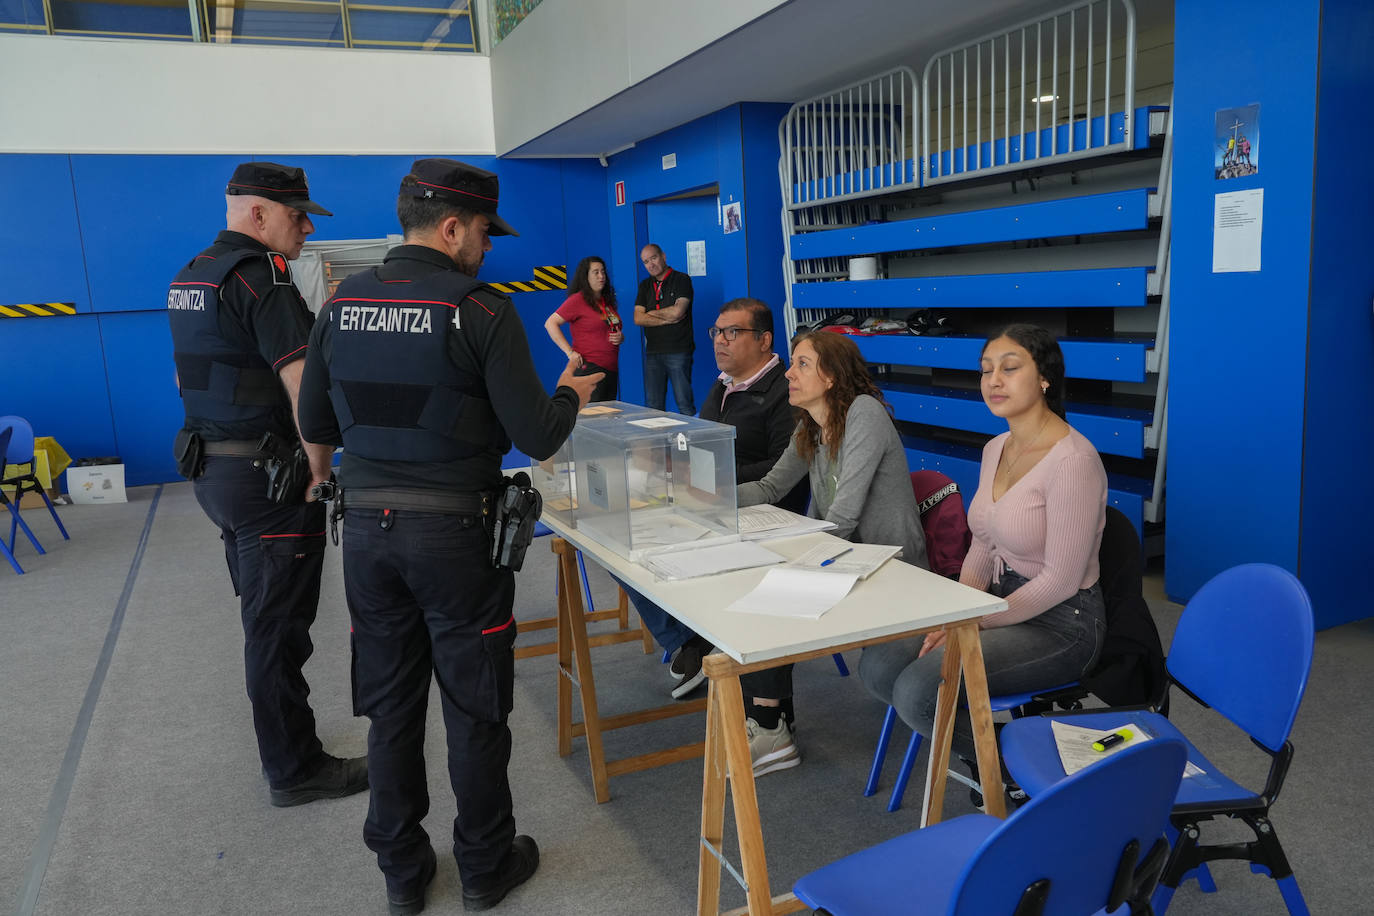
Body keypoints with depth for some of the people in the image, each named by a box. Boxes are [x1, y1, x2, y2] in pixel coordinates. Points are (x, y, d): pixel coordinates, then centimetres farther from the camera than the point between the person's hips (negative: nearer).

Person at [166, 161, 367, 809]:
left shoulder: (190, 276, 14)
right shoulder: (260, 275, -18)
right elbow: (303, 383, -26)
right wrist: (320, 470, -16)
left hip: (210, 468, 10)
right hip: (267, 476, -10)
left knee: (263, 615, 20)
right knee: (278, 626, 0)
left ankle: (281, 741, 35)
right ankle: (294, 770, 12)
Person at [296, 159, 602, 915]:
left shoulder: (341, 305, 3)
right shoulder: (480, 310, -13)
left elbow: (316, 423, 9)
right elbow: (537, 437, -14)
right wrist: (572, 396, 6)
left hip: (366, 525, 5)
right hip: (454, 531, -4)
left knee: (389, 708, 15)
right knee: (474, 707, 11)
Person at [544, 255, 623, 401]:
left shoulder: (607, 301, 17)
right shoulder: (577, 300, -6)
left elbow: (616, 330, 30)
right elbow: (550, 324, -11)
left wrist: (621, 337, 5)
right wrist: (569, 352, -17)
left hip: (611, 369, 8)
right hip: (589, 368, -8)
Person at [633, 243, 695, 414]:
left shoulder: (682, 280, 0)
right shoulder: (645, 286, 15)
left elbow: (677, 312, -13)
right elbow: (638, 319, 4)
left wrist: (651, 313, 2)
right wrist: (667, 320, -7)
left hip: (678, 351, -5)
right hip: (652, 352, 5)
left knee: (684, 403, -6)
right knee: (653, 406, 6)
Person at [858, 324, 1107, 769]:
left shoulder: (1072, 460, -21)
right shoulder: (996, 449, 6)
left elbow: (1060, 580, -21)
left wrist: (975, 623, -16)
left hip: (1059, 622, -8)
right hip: (1001, 598, 8)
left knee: (917, 691, -22)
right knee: (878, 665, -6)